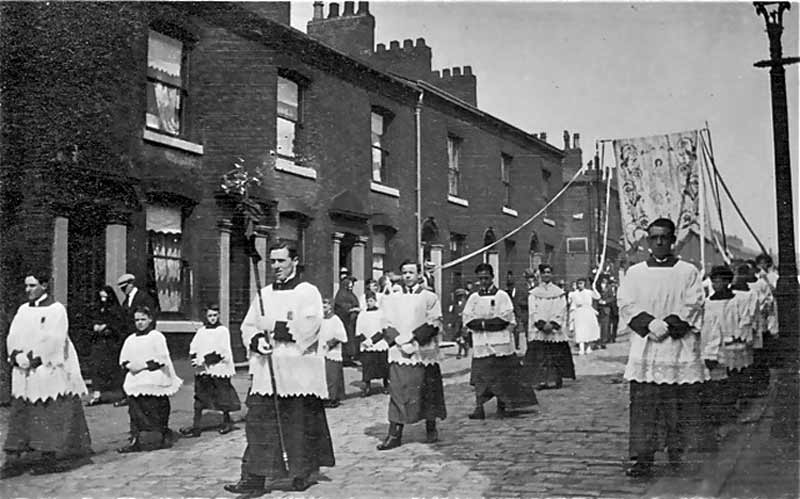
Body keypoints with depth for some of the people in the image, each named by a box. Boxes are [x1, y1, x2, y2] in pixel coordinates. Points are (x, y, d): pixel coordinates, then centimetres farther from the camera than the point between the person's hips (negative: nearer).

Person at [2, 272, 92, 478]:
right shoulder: (23, 310, 13)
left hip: (50, 371, -6)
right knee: (20, 413, 4)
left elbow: (53, 339, -14)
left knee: (52, 415, -2)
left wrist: (34, 359, -17)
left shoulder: (56, 310, -5)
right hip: (24, 371, 6)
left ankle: (50, 456, 5)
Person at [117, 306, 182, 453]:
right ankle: (134, 441, 8)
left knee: (156, 412, -2)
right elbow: (123, 359, 17)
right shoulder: (130, 340, 15)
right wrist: (129, 365, -5)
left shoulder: (157, 337, -3)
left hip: (154, 382, -5)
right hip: (135, 382, 5)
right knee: (135, 412, 4)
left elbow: (162, 359, -11)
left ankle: (165, 438, 9)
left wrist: (144, 365, -16)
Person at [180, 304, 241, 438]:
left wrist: (205, 360, -17)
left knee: (223, 397, 7)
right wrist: (195, 359, -11)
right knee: (199, 398, 2)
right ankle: (196, 426, 5)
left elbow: (222, 353, -12)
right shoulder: (201, 331, 10)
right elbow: (193, 348, 9)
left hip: (219, 368, -4)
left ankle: (226, 421, 26)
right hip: (202, 371, 4)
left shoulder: (223, 330, -4)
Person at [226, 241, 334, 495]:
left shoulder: (308, 292, -2)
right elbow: (248, 326, 12)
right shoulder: (263, 294, 15)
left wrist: (273, 326, -13)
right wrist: (256, 340, -9)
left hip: (298, 372, -4)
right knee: (259, 423, -1)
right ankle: (255, 477, 2)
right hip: (266, 370, 4)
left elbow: (308, 328, -15)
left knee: (300, 424, 3)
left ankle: (302, 474, 18)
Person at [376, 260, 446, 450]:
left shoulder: (429, 297, 4)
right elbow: (387, 325, 5)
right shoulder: (392, 299, 11)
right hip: (399, 352, 2)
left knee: (427, 391, 5)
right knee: (398, 392, -2)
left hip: (424, 353, -1)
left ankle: (431, 430, 19)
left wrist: (412, 338, -14)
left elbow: (433, 324, -5)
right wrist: (400, 342, -12)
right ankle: (394, 434, -1)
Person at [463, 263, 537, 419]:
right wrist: (492, 323, -12)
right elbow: (467, 320, 0)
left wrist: (481, 322, -11)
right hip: (480, 345, 2)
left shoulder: (502, 296, 1)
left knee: (502, 376, 3)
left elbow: (506, 320, -8)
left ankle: (502, 406, 14)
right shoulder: (473, 298, 10)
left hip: (500, 342, -2)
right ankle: (479, 407, -4)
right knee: (480, 376, -4)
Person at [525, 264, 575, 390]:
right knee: (540, 356, -7)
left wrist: (552, 324, -12)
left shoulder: (559, 292, 9)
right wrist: (542, 324, -13)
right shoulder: (534, 293, 9)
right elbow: (533, 311, 1)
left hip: (556, 331, 0)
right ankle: (541, 380, -7)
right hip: (538, 331, 0)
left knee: (556, 355, -2)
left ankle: (555, 379, 2)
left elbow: (561, 310, 1)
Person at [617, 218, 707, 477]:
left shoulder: (688, 272, 9)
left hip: (680, 349, 0)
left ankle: (678, 456, 12)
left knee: (681, 408, 0)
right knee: (642, 406, -5)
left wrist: (668, 325, -14)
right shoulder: (635, 273, 12)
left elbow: (693, 307, -1)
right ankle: (642, 458, -4)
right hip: (644, 349, 1)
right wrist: (649, 324, -13)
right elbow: (626, 305, 3)